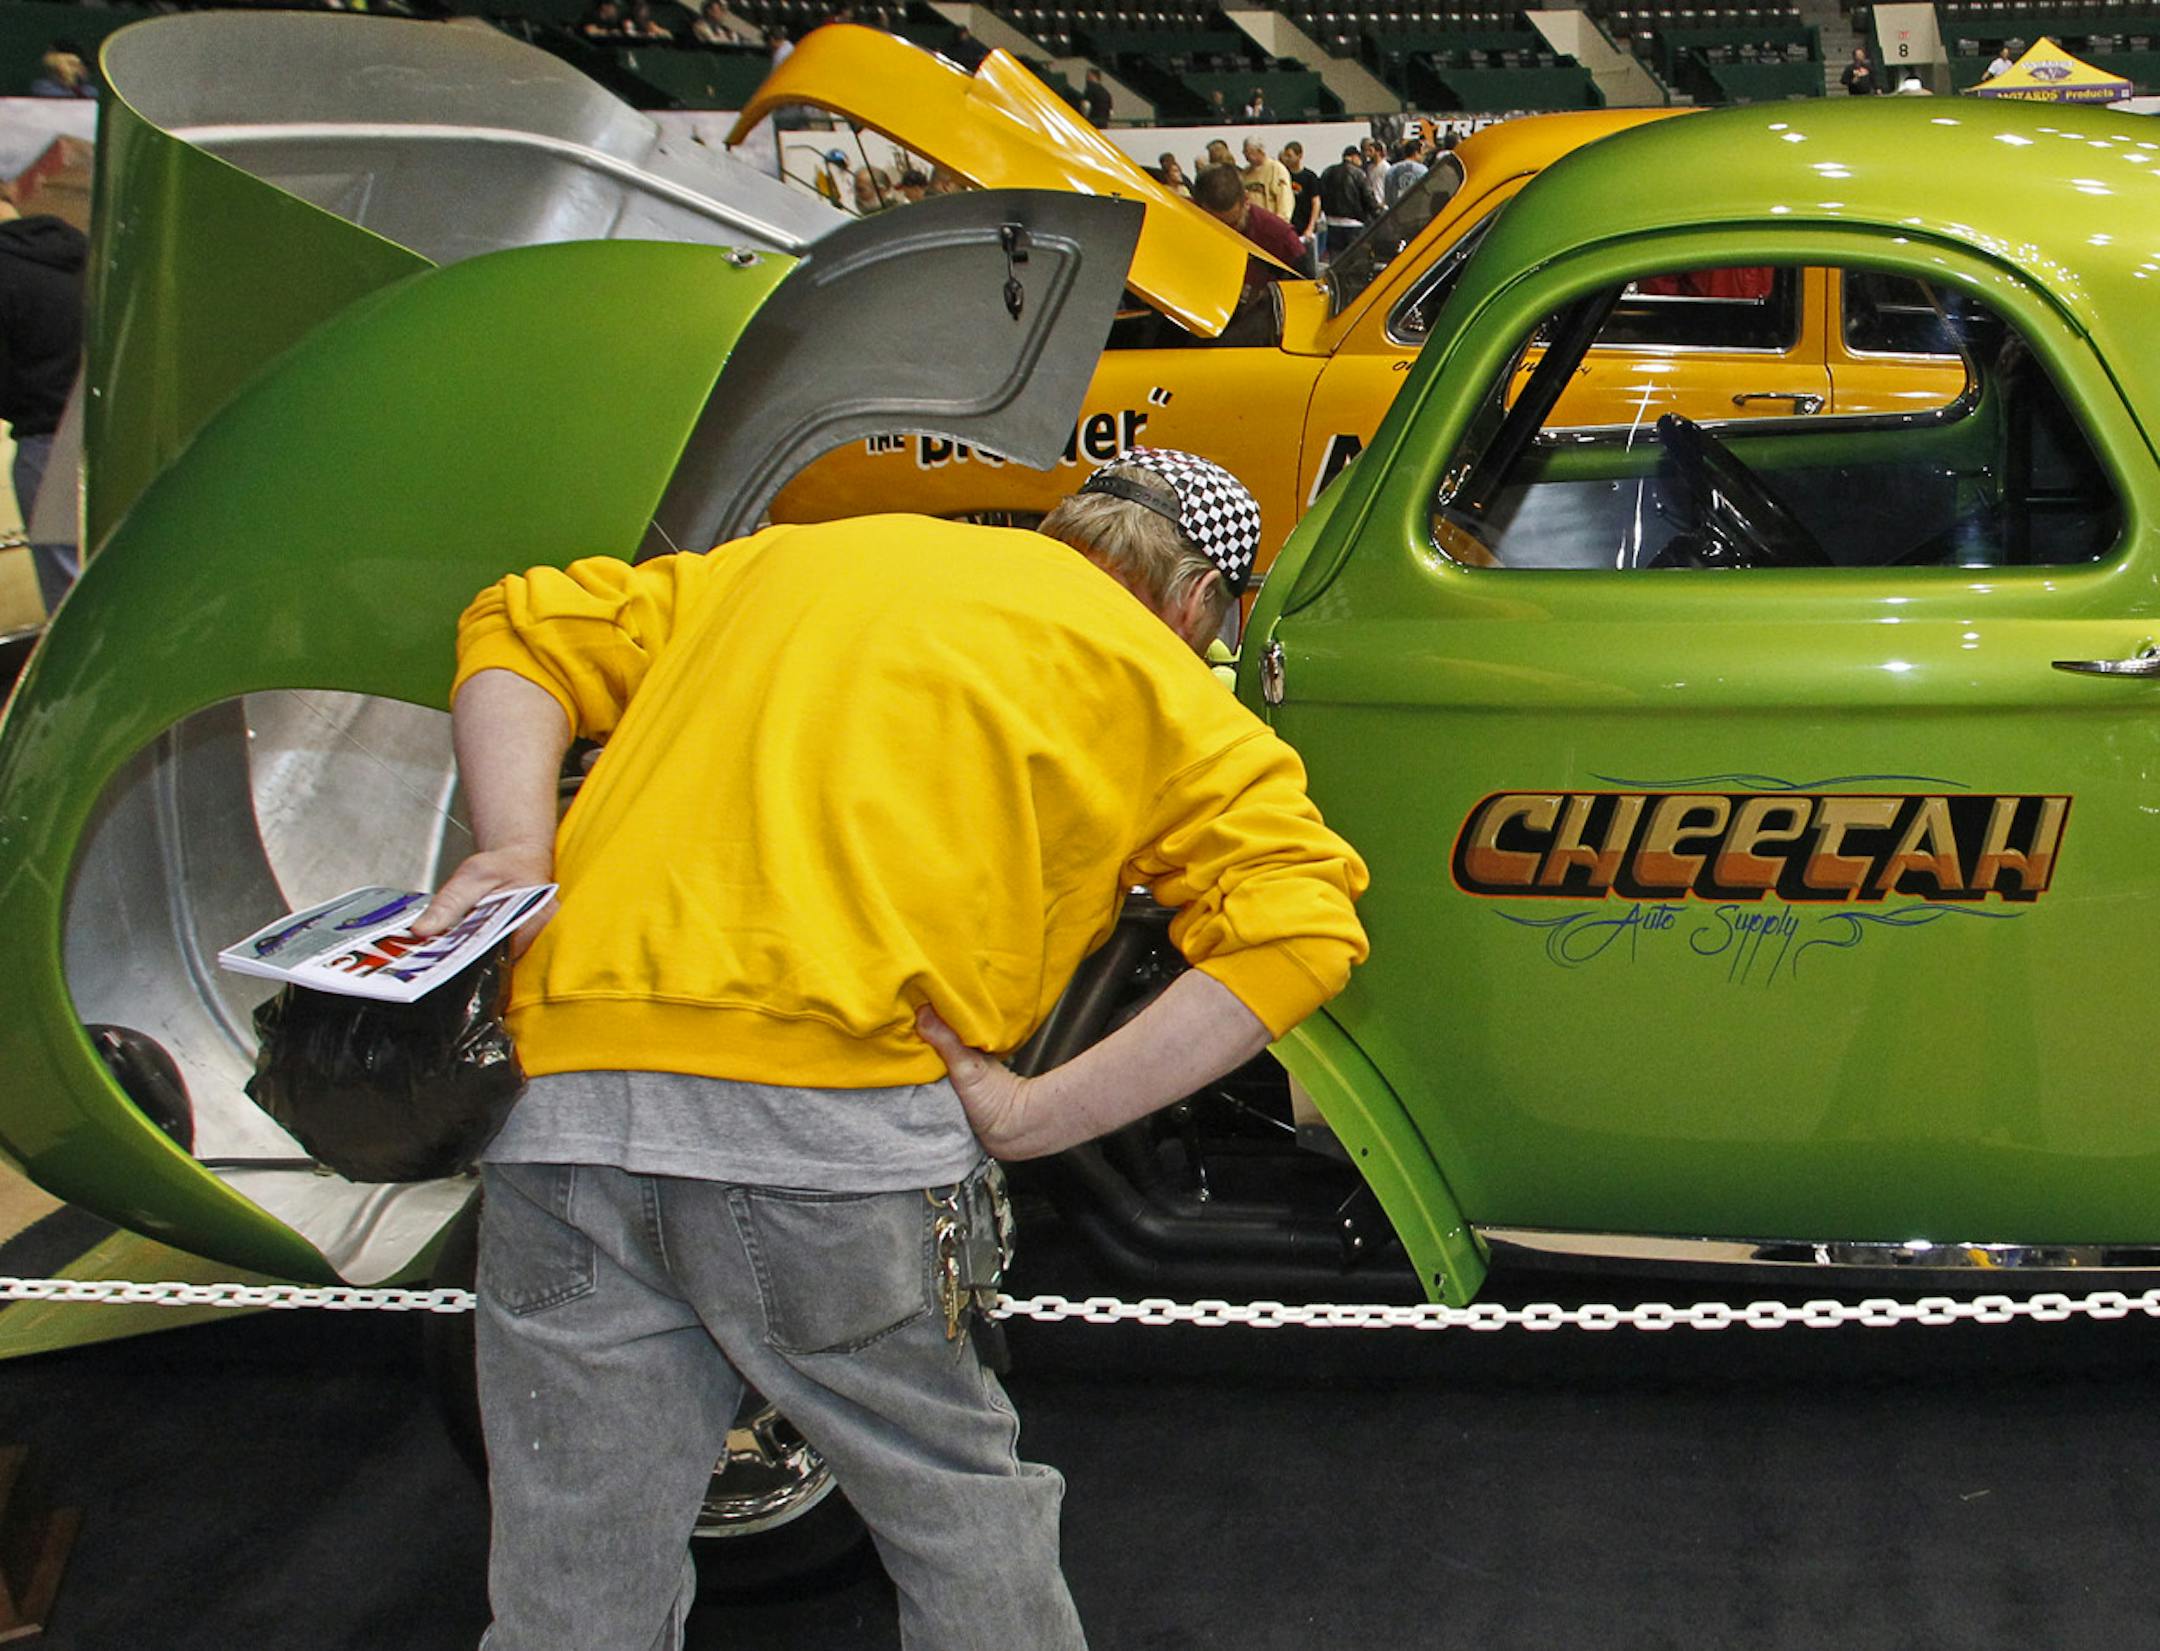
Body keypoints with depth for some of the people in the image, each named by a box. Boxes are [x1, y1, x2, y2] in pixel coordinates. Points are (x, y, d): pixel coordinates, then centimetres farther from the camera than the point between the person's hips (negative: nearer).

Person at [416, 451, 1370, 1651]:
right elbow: (1301, 926, -1)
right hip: (837, 1129, -4)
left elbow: (519, 631, 24)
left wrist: (519, 851, 8)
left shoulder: (801, 554, 27)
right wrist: (1033, 1116, -5)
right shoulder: (1155, 676, 14)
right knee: (965, 1521, 18)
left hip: (565, 1106, 4)